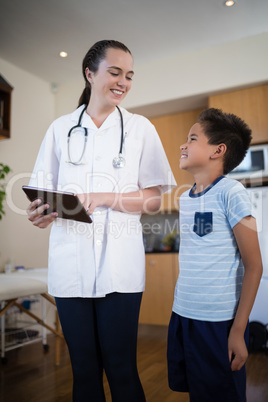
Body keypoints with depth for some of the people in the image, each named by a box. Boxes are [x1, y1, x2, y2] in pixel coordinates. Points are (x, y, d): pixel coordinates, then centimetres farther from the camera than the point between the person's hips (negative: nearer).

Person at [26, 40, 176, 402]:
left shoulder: (140, 128, 5)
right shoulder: (61, 128, 9)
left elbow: (155, 199, 0)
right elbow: (45, 190, 10)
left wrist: (105, 198, -15)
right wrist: (42, 212, -13)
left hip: (120, 266, -1)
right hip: (70, 263, 2)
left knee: (121, 370, 4)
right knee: (84, 368, 13)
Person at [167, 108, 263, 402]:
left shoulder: (231, 193, -12)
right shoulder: (184, 198, 8)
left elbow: (254, 266, -12)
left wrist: (238, 330, -13)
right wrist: (181, 307, 13)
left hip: (218, 322, -6)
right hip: (181, 315, 6)